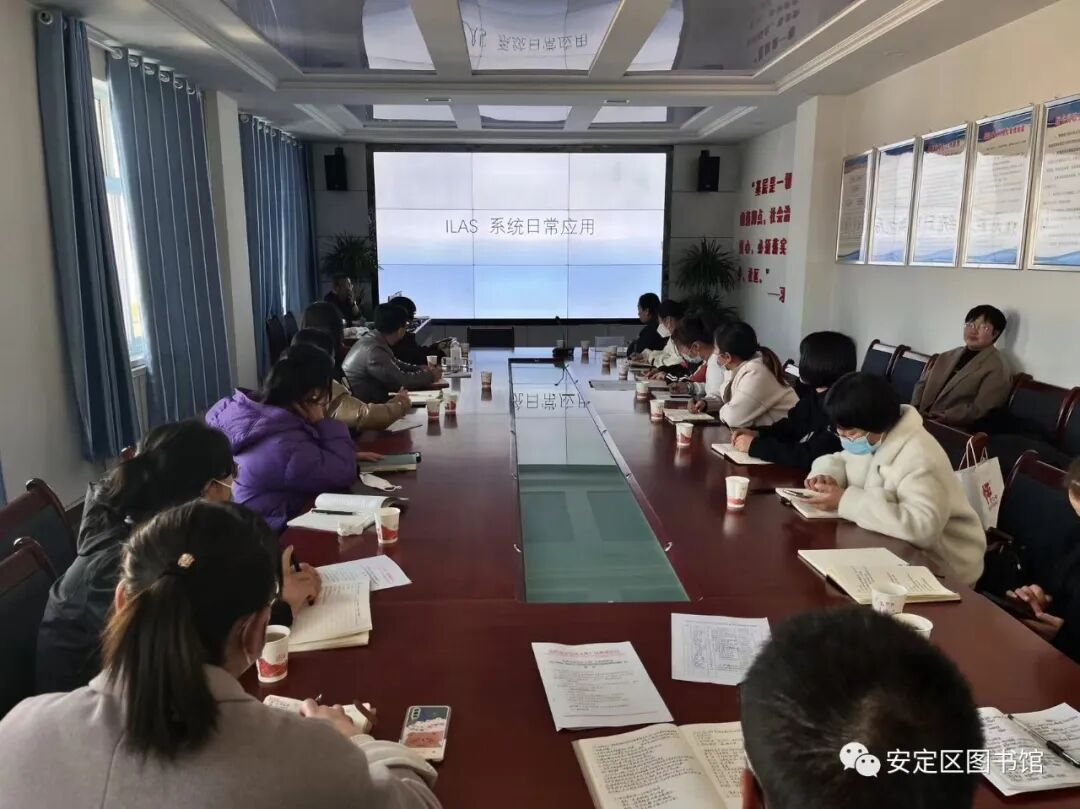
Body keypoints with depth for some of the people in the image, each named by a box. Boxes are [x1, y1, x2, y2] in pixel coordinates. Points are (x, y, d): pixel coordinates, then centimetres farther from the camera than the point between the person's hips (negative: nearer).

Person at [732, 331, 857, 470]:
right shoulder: (814, 394, 4)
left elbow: (812, 457, -28)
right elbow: (791, 425, 16)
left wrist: (755, 445, -22)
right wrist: (757, 433, -2)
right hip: (796, 473, 8)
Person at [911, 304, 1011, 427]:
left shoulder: (997, 368, -2)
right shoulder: (948, 356, 19)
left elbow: (979, 410, -11)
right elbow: (922, 384, 17)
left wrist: (942, 418, -19)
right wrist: (915, 409, -3)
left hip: (953, 429, -7)